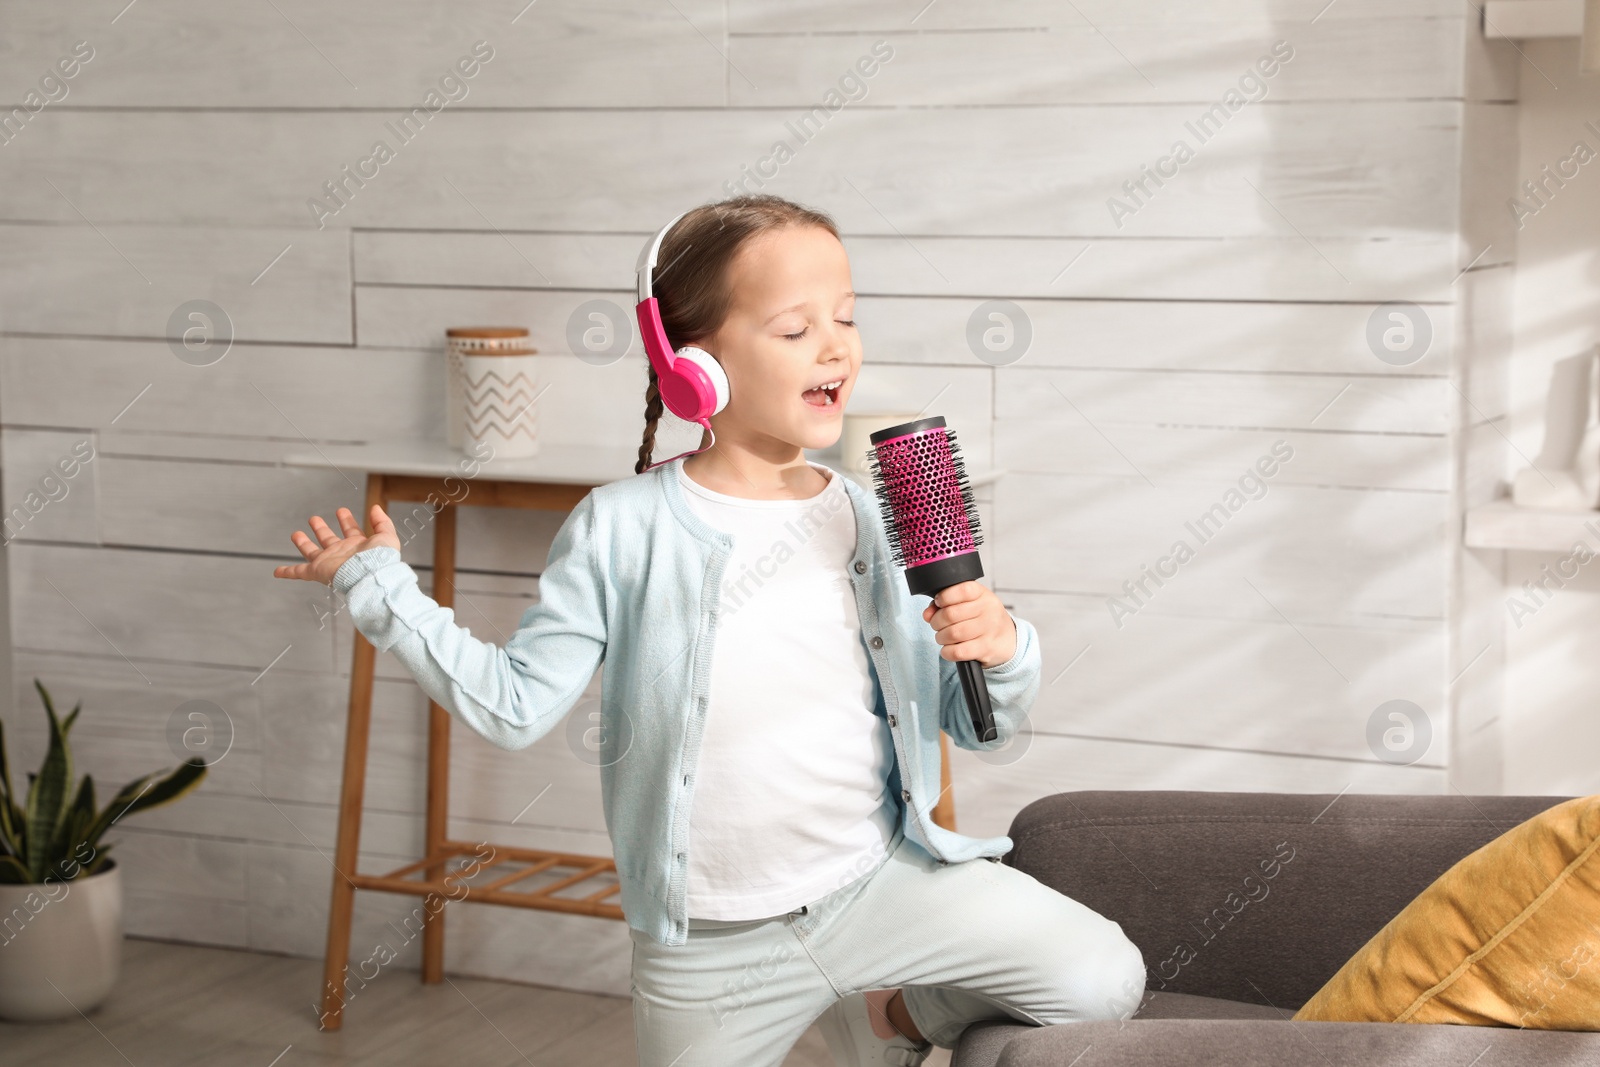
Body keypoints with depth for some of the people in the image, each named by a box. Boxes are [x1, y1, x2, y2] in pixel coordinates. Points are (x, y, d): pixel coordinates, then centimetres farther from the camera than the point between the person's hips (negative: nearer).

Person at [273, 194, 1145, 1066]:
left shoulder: (877, 527, -1)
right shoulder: (619, 530, -9)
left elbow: (978, 726, 6)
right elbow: (517, 705, -6)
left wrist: (1000, 649, -16)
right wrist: (379, 585, -4)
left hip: (878, 882, 2)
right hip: (710, 948, -1)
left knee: (1103, 977, -11)